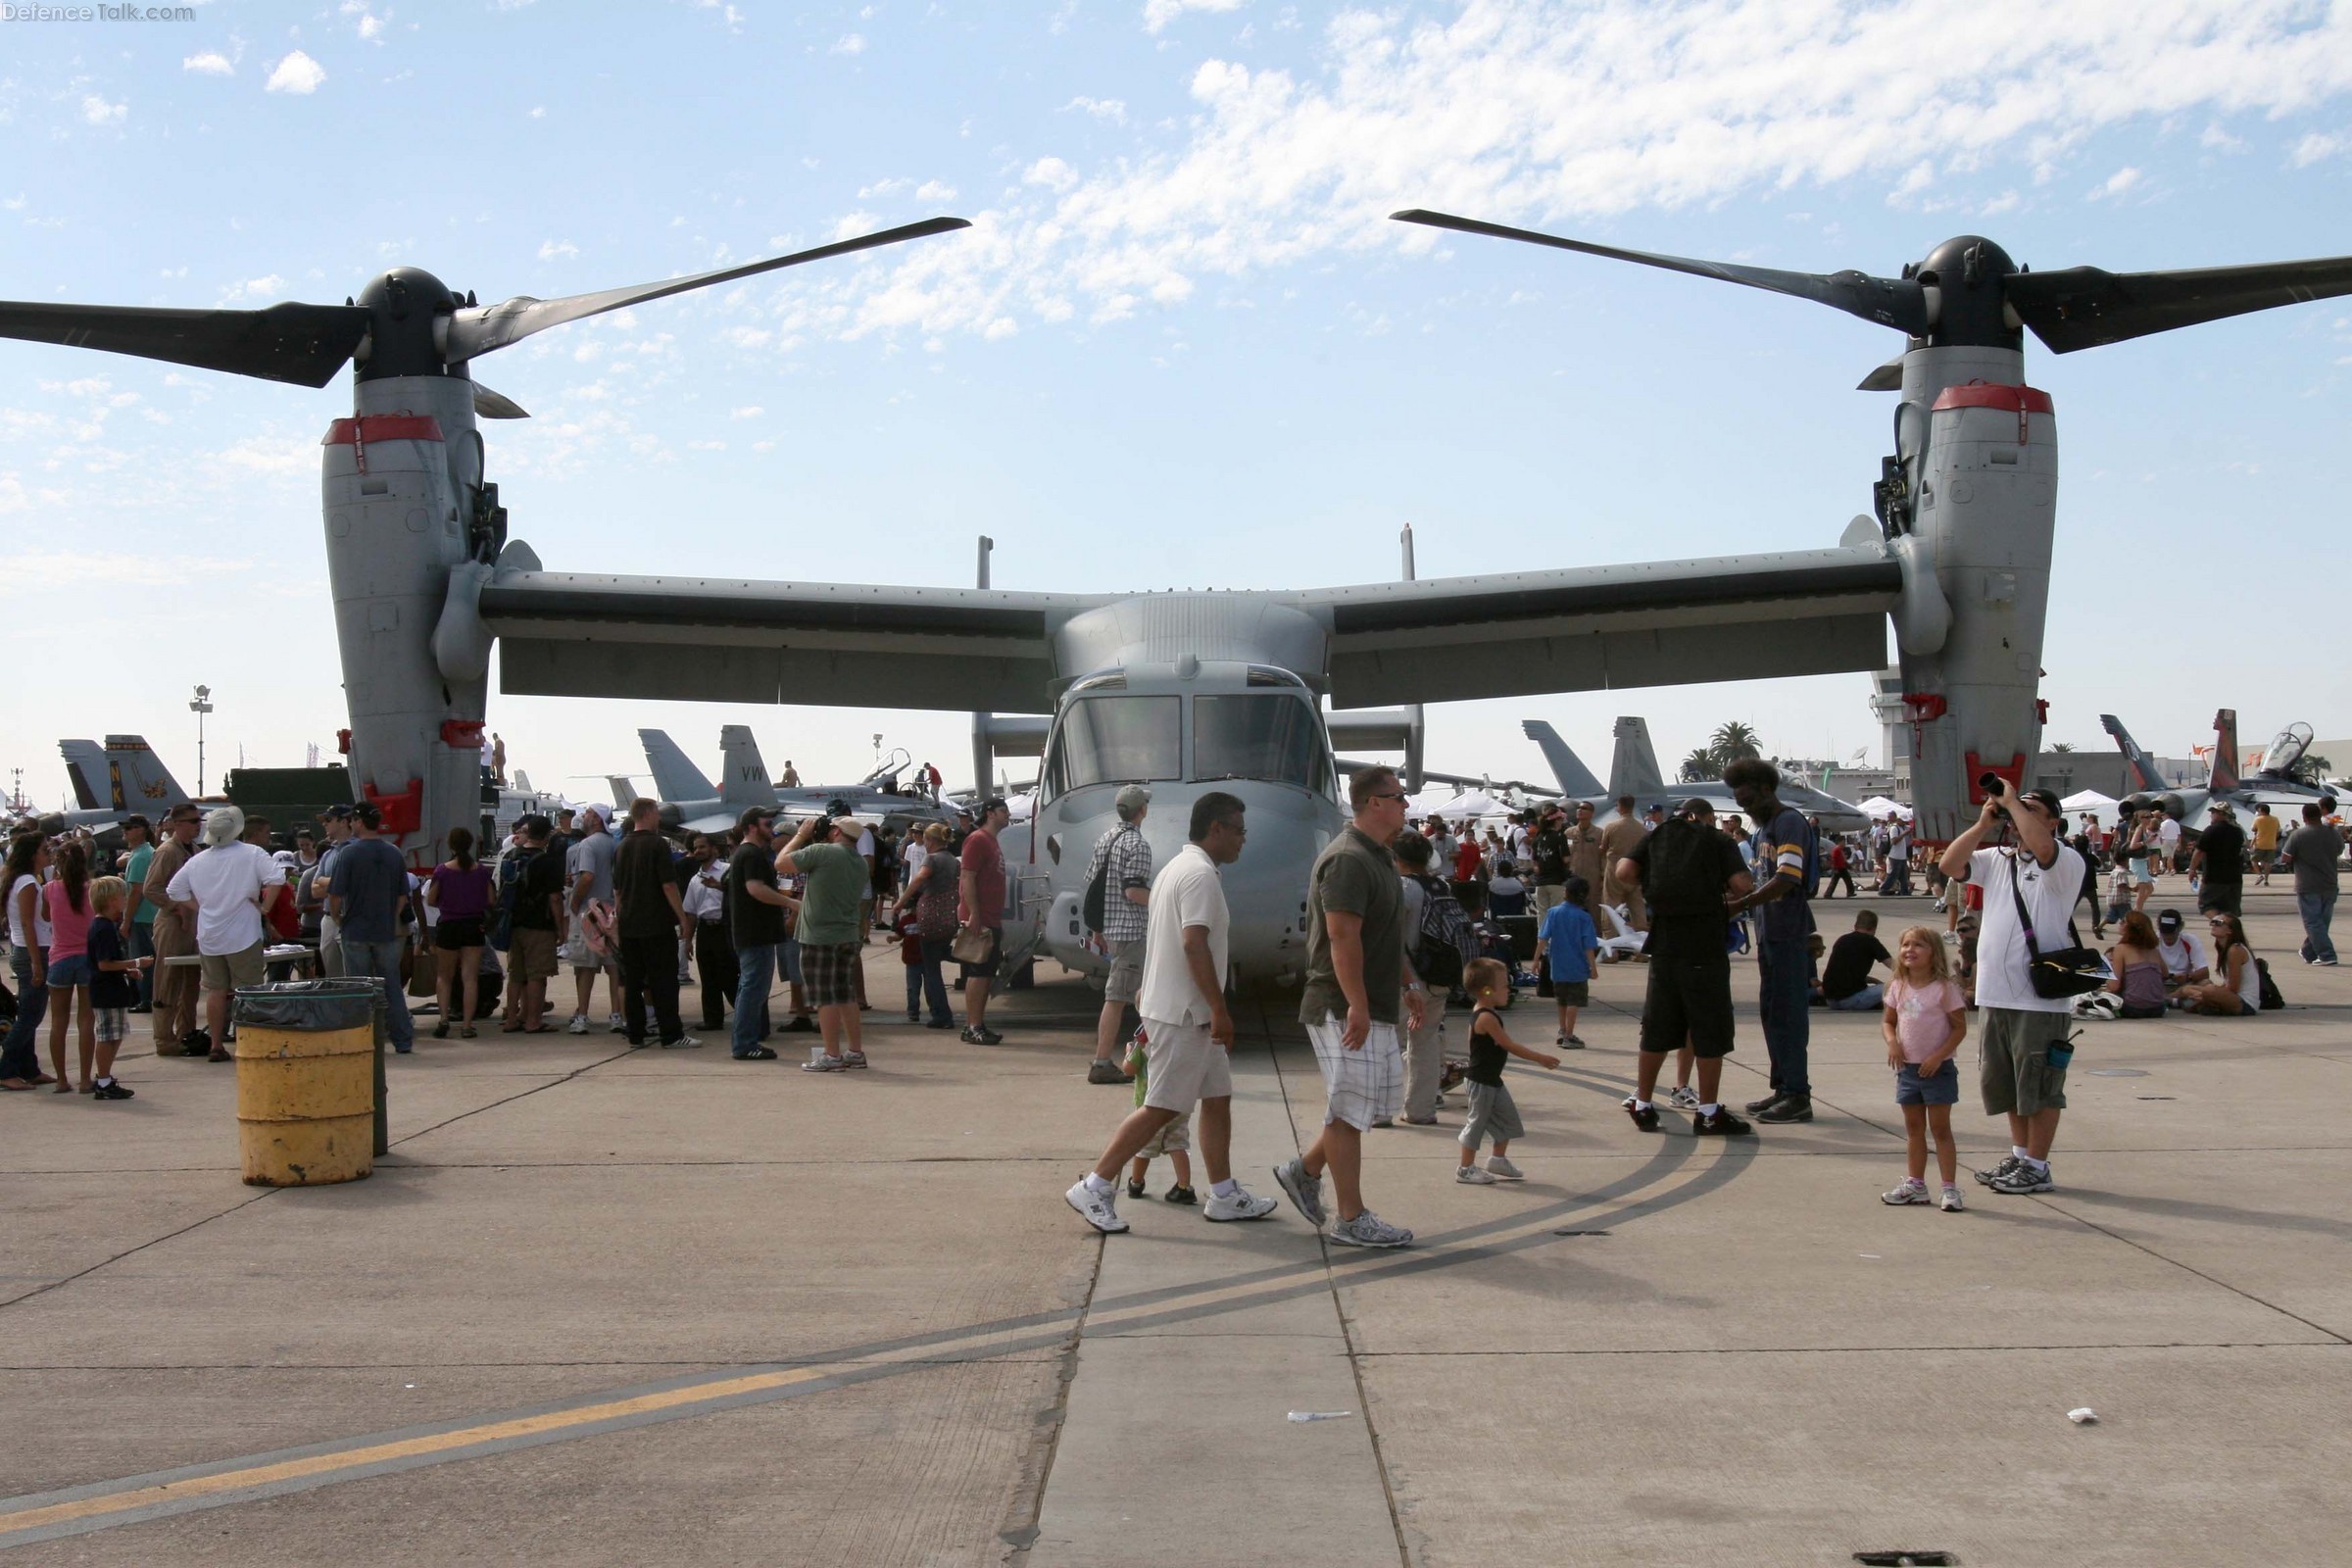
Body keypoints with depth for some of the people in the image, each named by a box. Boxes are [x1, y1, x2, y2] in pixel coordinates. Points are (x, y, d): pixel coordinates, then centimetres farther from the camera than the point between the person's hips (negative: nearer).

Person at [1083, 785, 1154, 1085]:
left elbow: (1090, 883, 15)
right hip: (1130, 930, -9)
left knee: (1145, 988, 19)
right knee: (1116, 998, -6)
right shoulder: (1137, 845, -14)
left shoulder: (1104, 840, 11)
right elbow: (1133, 891, -22)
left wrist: (1097, 928, 21)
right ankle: (1101, 1065, -4)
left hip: (1108, 926, 9)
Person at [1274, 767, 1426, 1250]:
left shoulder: (1377, 858, 16)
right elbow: (1343, 937, -25)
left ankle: (1304, 1171, 25)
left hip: (1374, 1009, 11)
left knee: (1379, 1099, 16)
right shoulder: (1348, 860, -18)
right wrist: (1357, 1007, -27)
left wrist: (1410, 984, 25)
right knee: (1350, 1109, -2)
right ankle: (1352, 1219, 6)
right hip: (1345, 1010, -11)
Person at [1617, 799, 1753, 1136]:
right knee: (1710, 1031, 4)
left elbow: (1624, 873, -1)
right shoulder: (1718, 840, 4)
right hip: (1706, 947, -4)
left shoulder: (1657, 837, 12)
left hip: (1664, 945, 4)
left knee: (1657, 1028, 12)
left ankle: (1642, 1105, 17)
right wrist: (1730, 898, 11)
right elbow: (1743, 885, -10)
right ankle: (1708, 1112, 7)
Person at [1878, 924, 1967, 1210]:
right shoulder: (1899, 988, 4)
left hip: (1937, 1069, -5)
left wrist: (1938, 1056, -18)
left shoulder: (1944, 988, -12)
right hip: (1907, 1068, 5)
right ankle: (1915, 1184, 21)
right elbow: (1888, 1021, 12)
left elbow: (1959, 1028, -10)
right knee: (1913, 1128, 13)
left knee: (1940, 1128, -1)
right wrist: (1892, 1042, -9)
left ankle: (1950, 1188, 4)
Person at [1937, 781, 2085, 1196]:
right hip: (1996, 994, 7)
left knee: (2040, 1085, 0)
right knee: (2006, 1083, 16)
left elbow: (2041, 846, -27)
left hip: (2041, 998, -7)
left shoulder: (2066, 863, -5)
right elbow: (1950, 865, 3)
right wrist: (1983, 823, -1)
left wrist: (2013, 800, -15)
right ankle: (2020, 1156, 28)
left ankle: (2037, 1168, 7)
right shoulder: (1996, 861, 14)